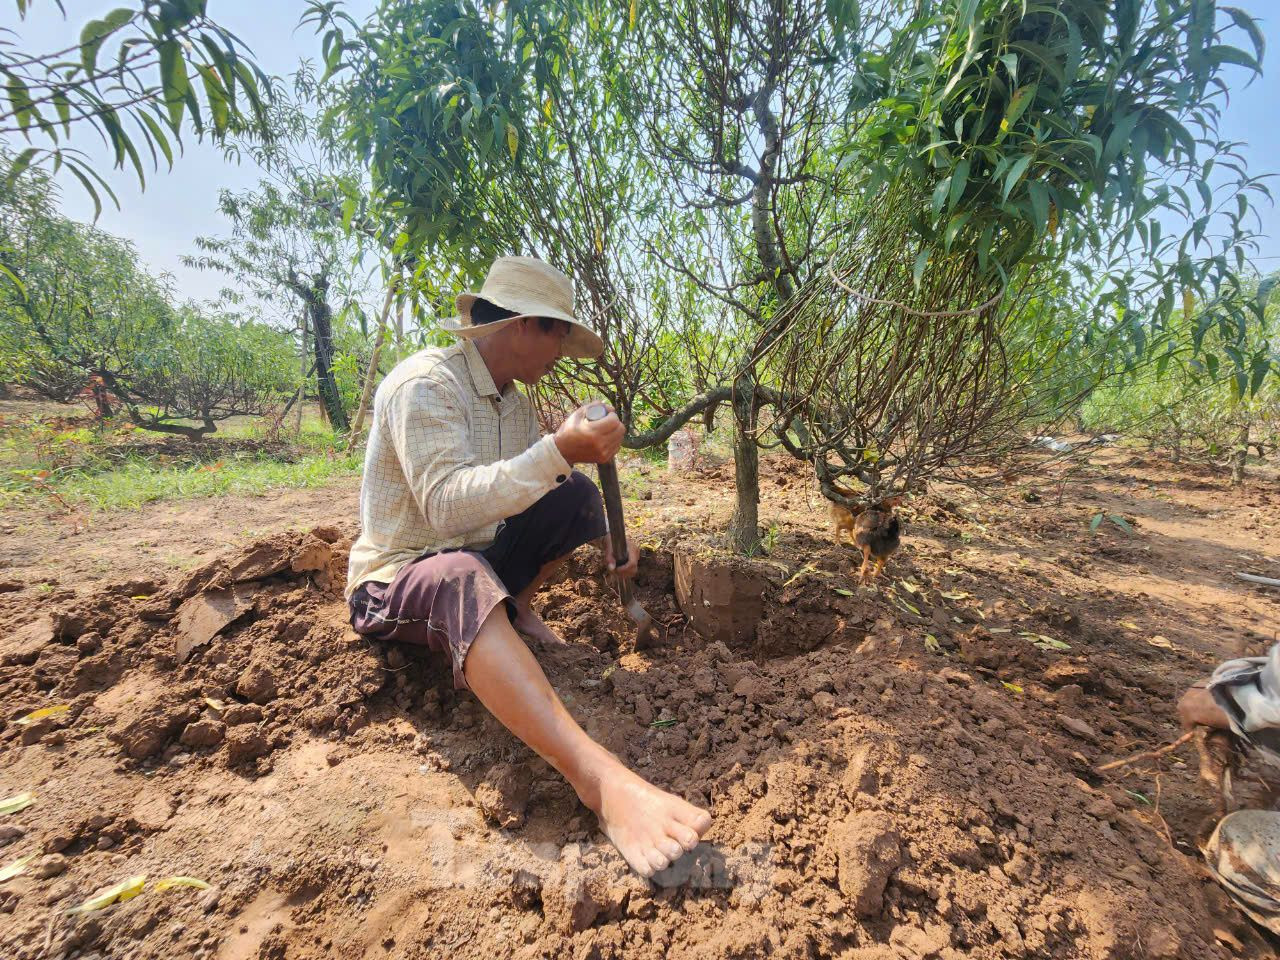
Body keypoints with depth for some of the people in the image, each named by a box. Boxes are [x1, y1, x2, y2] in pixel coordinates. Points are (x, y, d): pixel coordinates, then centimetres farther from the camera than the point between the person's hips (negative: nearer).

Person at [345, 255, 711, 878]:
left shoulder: (512, 400, 5)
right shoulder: (424, 384, -21)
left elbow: (543, 483, 13)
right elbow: (447, 506, -33)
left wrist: (606, 539, -1)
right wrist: (560, 450, -39)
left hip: (474, 558, 8)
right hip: (396, 582, -8)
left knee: (576, 494, -2)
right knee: (467, 580, -42)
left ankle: (514, 612, 3)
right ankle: (603, 781, -53)